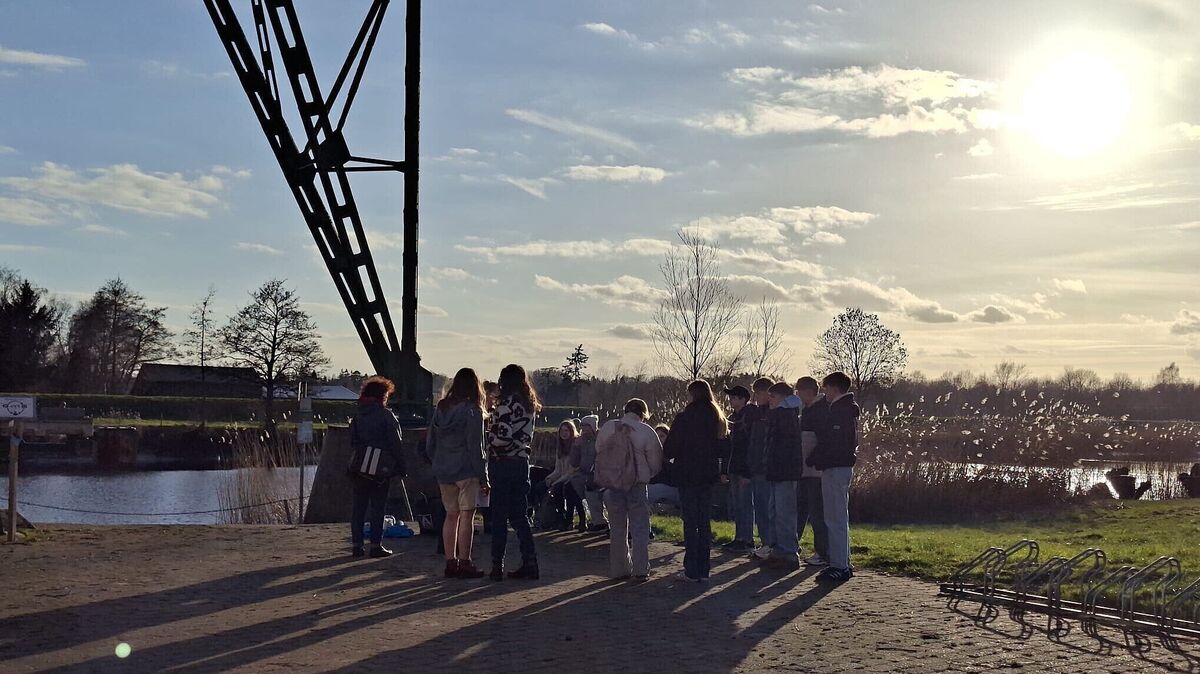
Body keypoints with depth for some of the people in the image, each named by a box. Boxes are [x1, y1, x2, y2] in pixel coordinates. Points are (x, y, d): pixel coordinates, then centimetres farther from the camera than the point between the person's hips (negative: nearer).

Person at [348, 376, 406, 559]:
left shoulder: (357, 415, 9)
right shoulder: (386, 415, -7)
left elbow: (352, 442, 11)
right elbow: (395, 444, -8)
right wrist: (401, 467, -3)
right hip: (381, 467, -5)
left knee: (358, 506, 8)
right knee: (378, 506, 0)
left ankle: (357, 544, 9)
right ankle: (376, 545, 0)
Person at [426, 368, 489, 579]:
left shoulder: (440, 409, 8)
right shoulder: (472, 411, -9)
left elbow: (429, 445, 11)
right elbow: (475, 447, -11)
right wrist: (483, 477, -7)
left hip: (443, 472, 6)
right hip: (466, 471, -6)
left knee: (451, 516, 11)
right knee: (467, 516, -3)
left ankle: (450, 562, 13)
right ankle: (464, 563, -3)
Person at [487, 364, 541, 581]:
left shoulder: (507, 403, -13)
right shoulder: (529, 405, 11)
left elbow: (502, 435, -21)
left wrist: (491, 449, -3)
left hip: (502, 463, -7)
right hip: (522, 462, 7)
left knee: (499, 516, 0)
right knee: (519, 514, 12)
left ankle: (497, 566, 4)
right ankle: (530, 563, 10)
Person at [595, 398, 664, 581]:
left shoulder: (607, 428, 3)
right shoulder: (646, 431, -7)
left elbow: (598, 453, 8)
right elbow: (656, 462, -4)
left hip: (611, 484, 3)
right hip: (637, 484, -3)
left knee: (617, 527, 13)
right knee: (640, 527, 5)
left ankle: (619, 569, 17)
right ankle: (641, 570, 2)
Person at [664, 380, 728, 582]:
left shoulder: (684, 418, -13)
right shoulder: (718, 418, 4)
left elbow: (670, 450, -10)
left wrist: (671, 456, 10)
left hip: (687, 474, -5)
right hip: (708, 474, 5)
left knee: (690, 522, -1)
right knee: (705, 522, 10)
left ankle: (692, 571, 1)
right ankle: (703, 570, 14)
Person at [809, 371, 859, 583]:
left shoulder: (839, 410, -15)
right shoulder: (848, 409, 17)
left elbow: (833, 444, -21)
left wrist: (814, 460, -10)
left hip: (835, 468, -11)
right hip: (844, 466, 11)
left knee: (835, 519, -8)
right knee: (840, 518, 15)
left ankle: (838, 566, -6)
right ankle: (843, 564, 21)